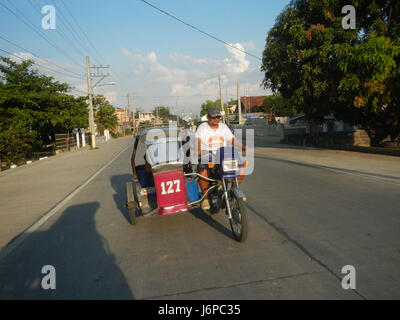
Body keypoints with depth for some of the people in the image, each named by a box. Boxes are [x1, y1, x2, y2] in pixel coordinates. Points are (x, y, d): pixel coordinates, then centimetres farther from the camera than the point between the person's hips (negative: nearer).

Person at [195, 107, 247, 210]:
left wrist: (242, 147, -8)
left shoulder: (224, 127, 16)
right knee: (203, 173, -34)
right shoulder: (202, 127, 4)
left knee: (241, 169, -14)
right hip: (206, 159, -4)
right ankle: (205, 197, -9)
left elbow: (232, 139, 10)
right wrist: (198, 150, -33)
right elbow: (198, 140, -11)